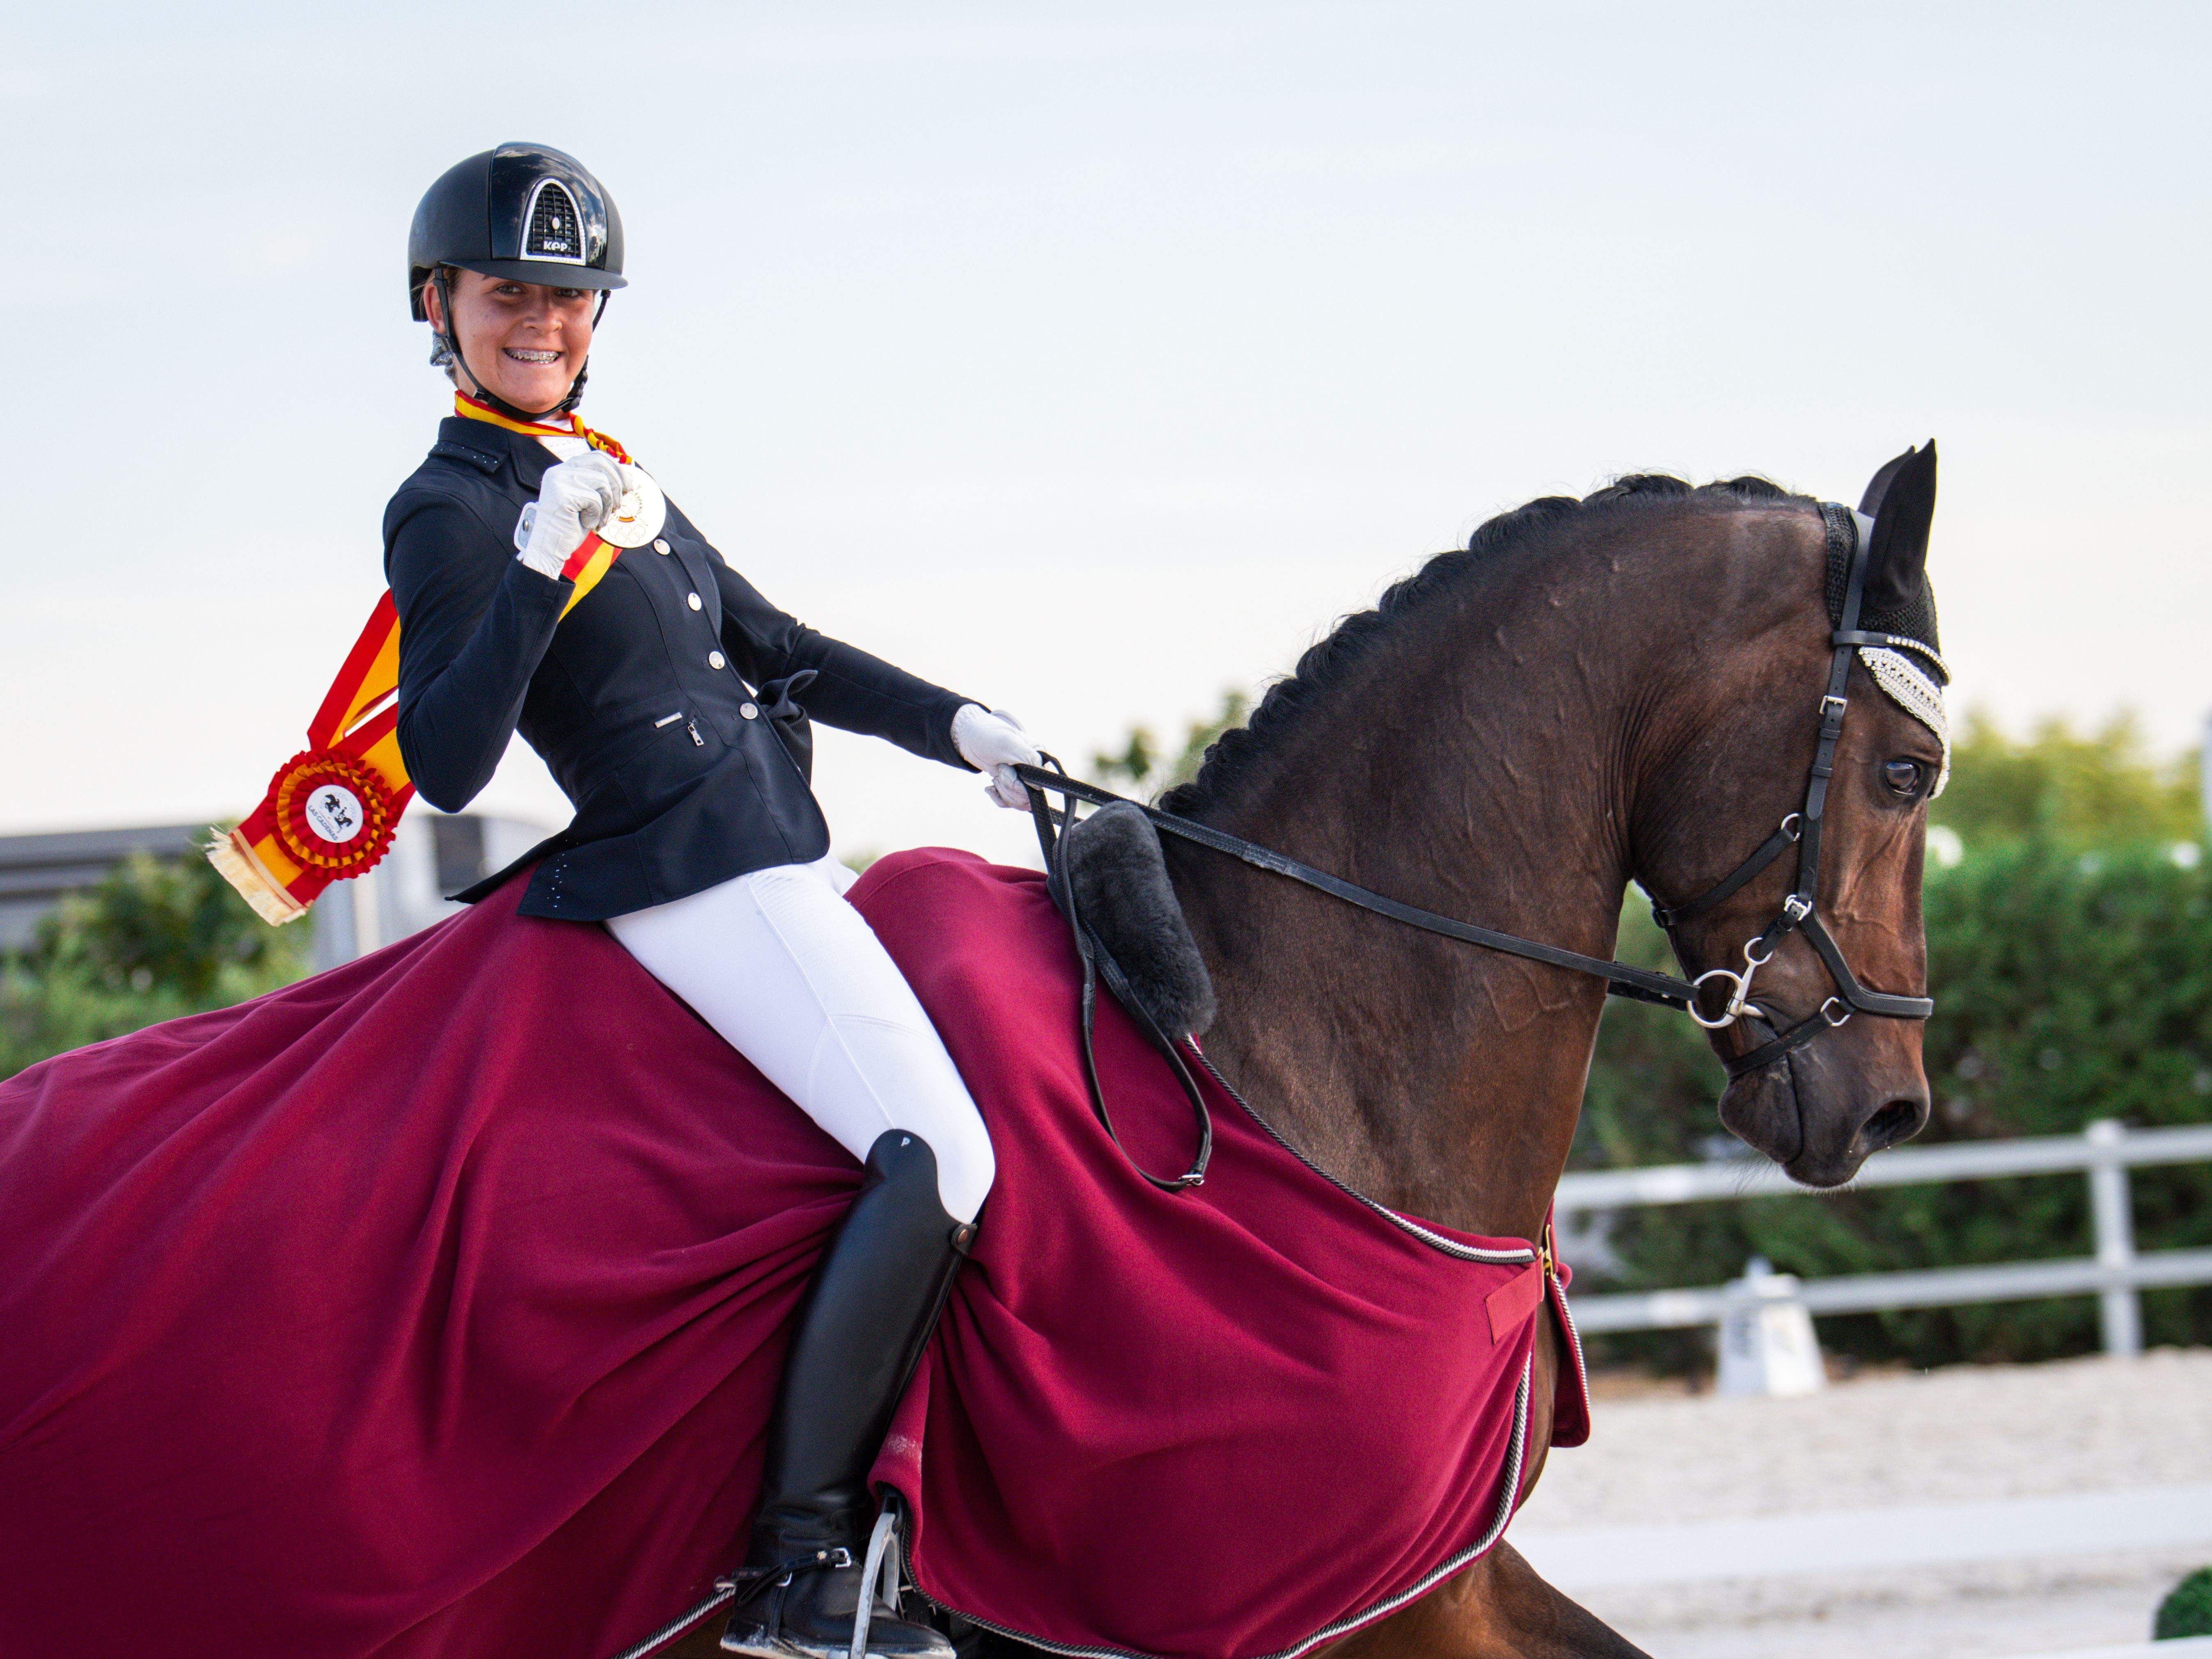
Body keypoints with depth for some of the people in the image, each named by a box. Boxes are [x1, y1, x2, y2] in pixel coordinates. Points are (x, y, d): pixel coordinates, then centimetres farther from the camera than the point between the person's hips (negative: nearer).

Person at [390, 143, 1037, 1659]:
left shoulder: (601, 470, 17)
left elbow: (770, 649, 26)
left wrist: (948, 724, 19)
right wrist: (537, 573, -33)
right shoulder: (454, 515, -10)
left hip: (773, 859, 10)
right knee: (937, 1160, -22)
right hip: (694, 878, -10)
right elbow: (446, 767, -22)